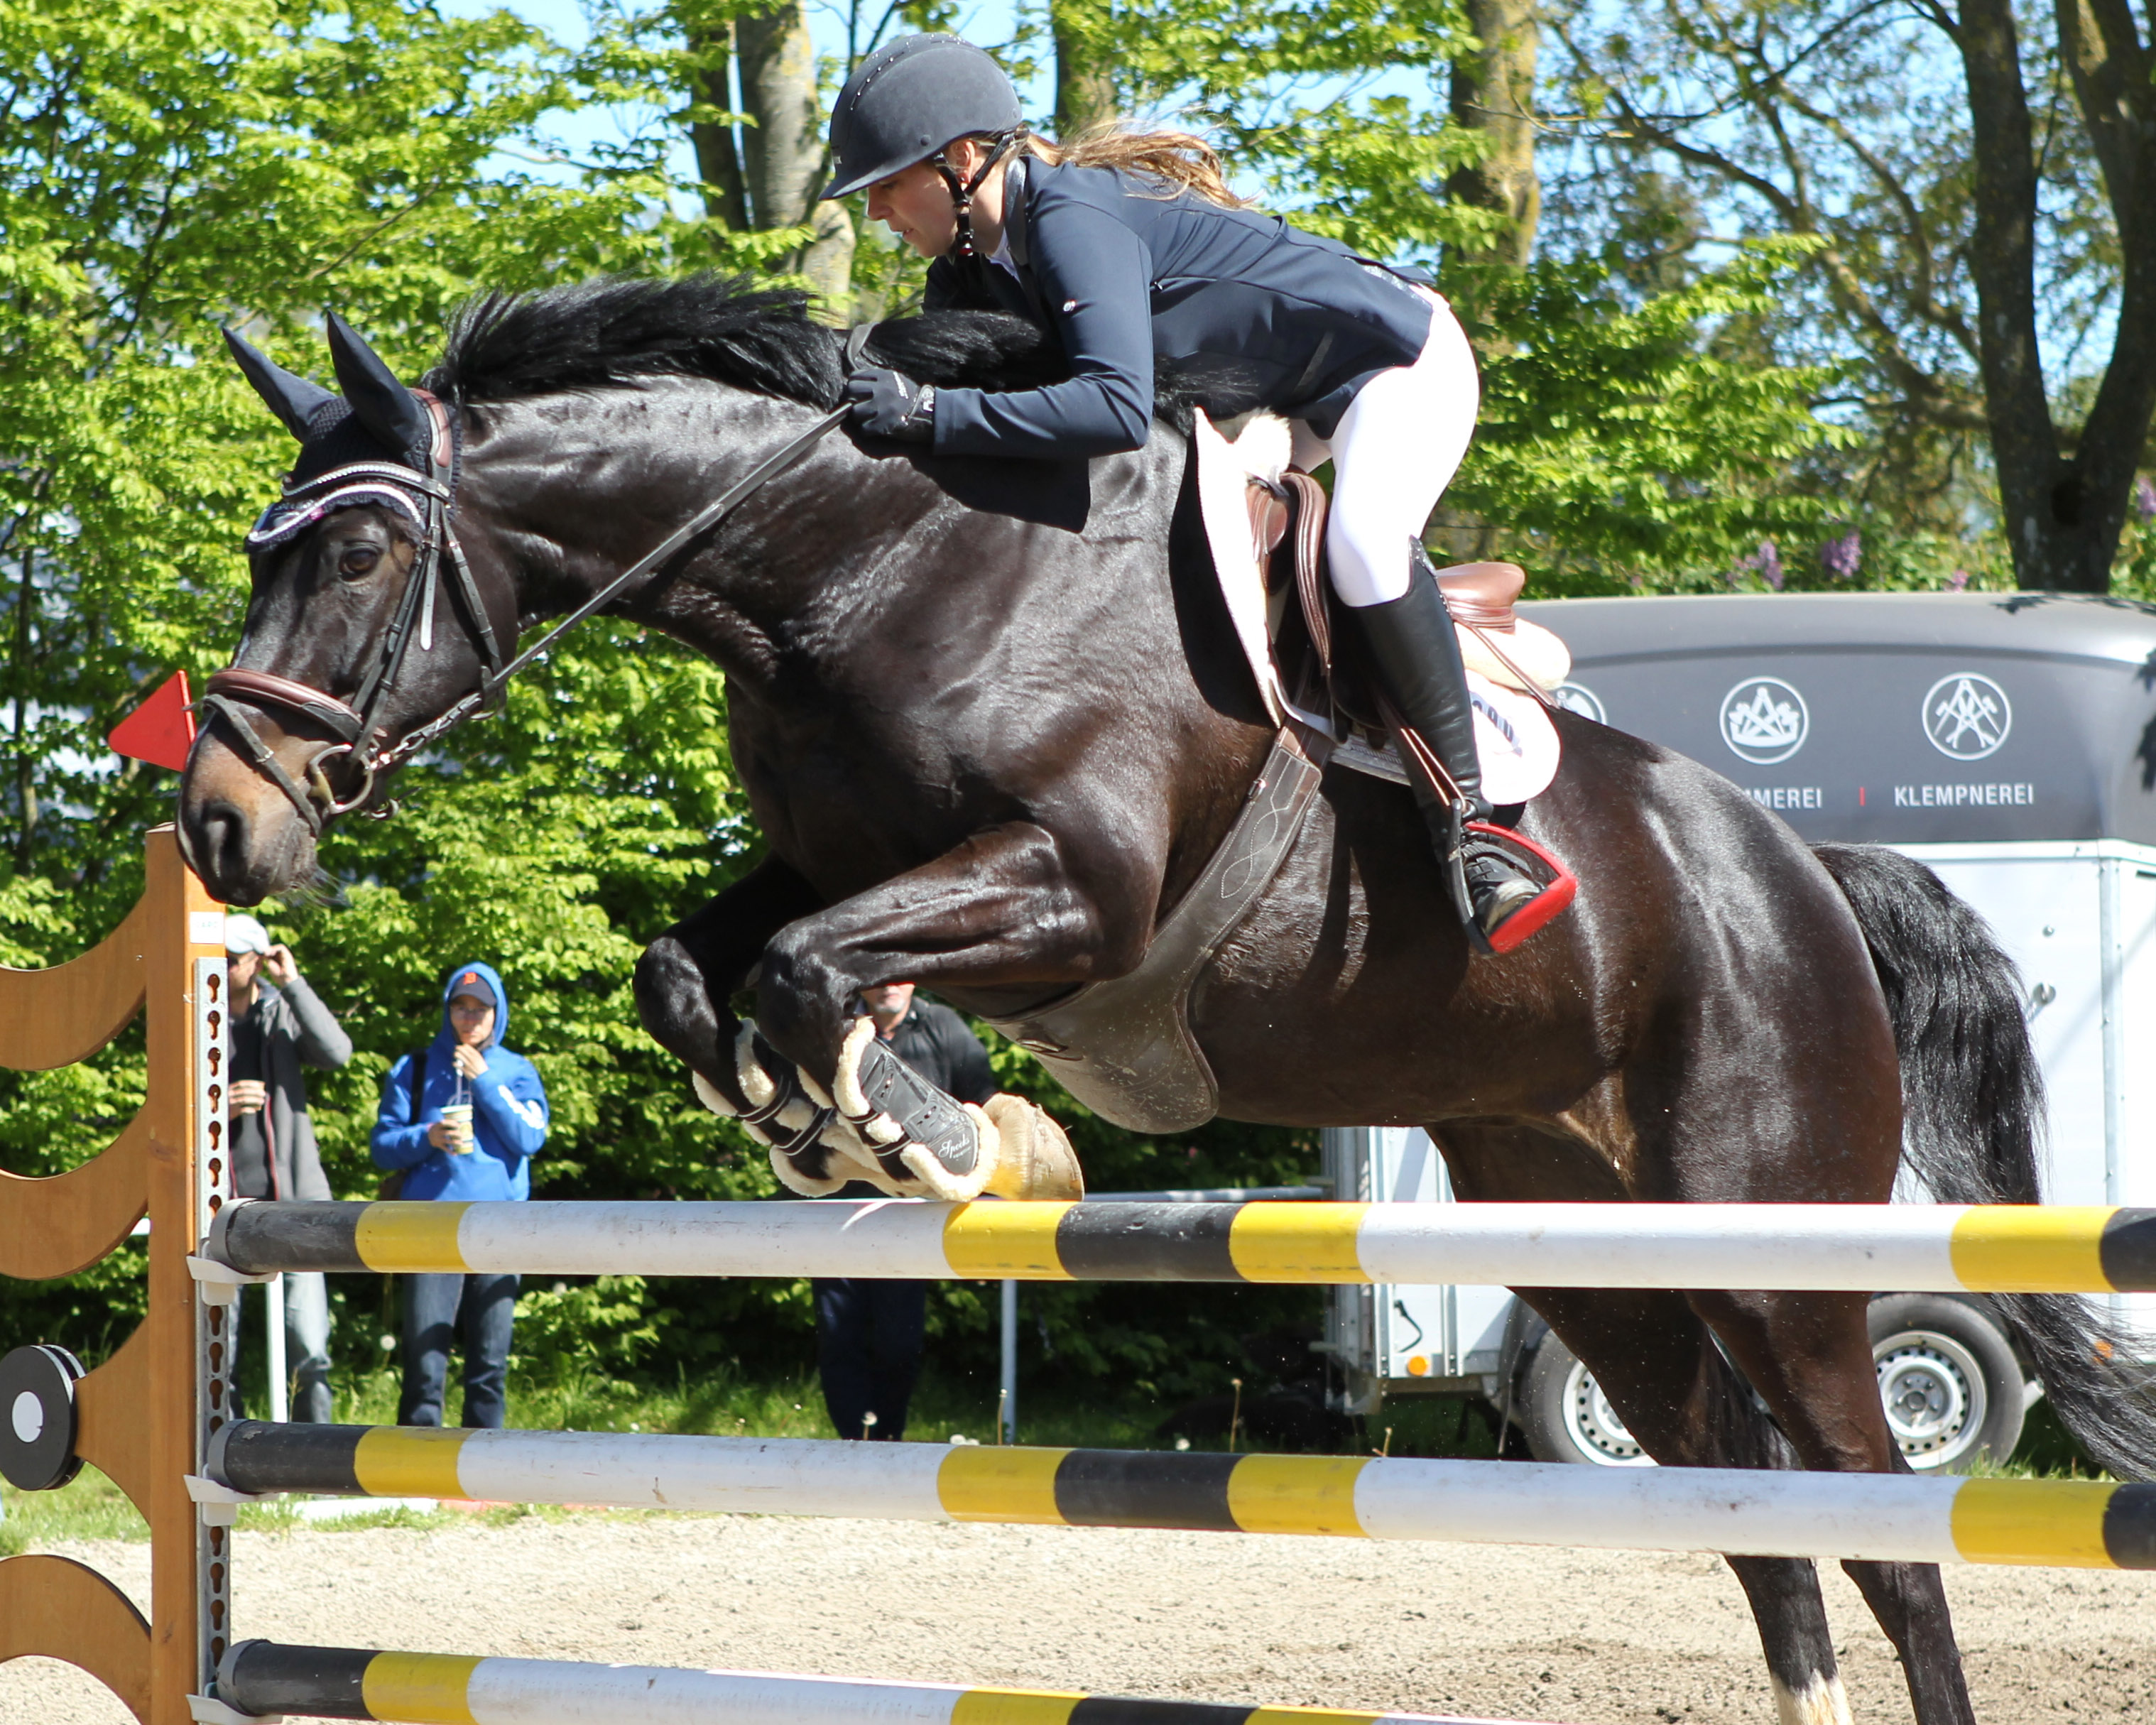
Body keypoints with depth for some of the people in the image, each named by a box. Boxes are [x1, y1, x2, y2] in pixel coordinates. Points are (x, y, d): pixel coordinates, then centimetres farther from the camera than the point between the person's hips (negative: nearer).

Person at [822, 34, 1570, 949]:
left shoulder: (1073, 223, -34)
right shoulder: (970, 269, -4)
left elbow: (1118, 407, -48)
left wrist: (935, 413, -48)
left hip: (1403, 360, -10)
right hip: (1288, 397, 10)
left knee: (1366, 539, -35)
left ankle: (1470, 832, -31)